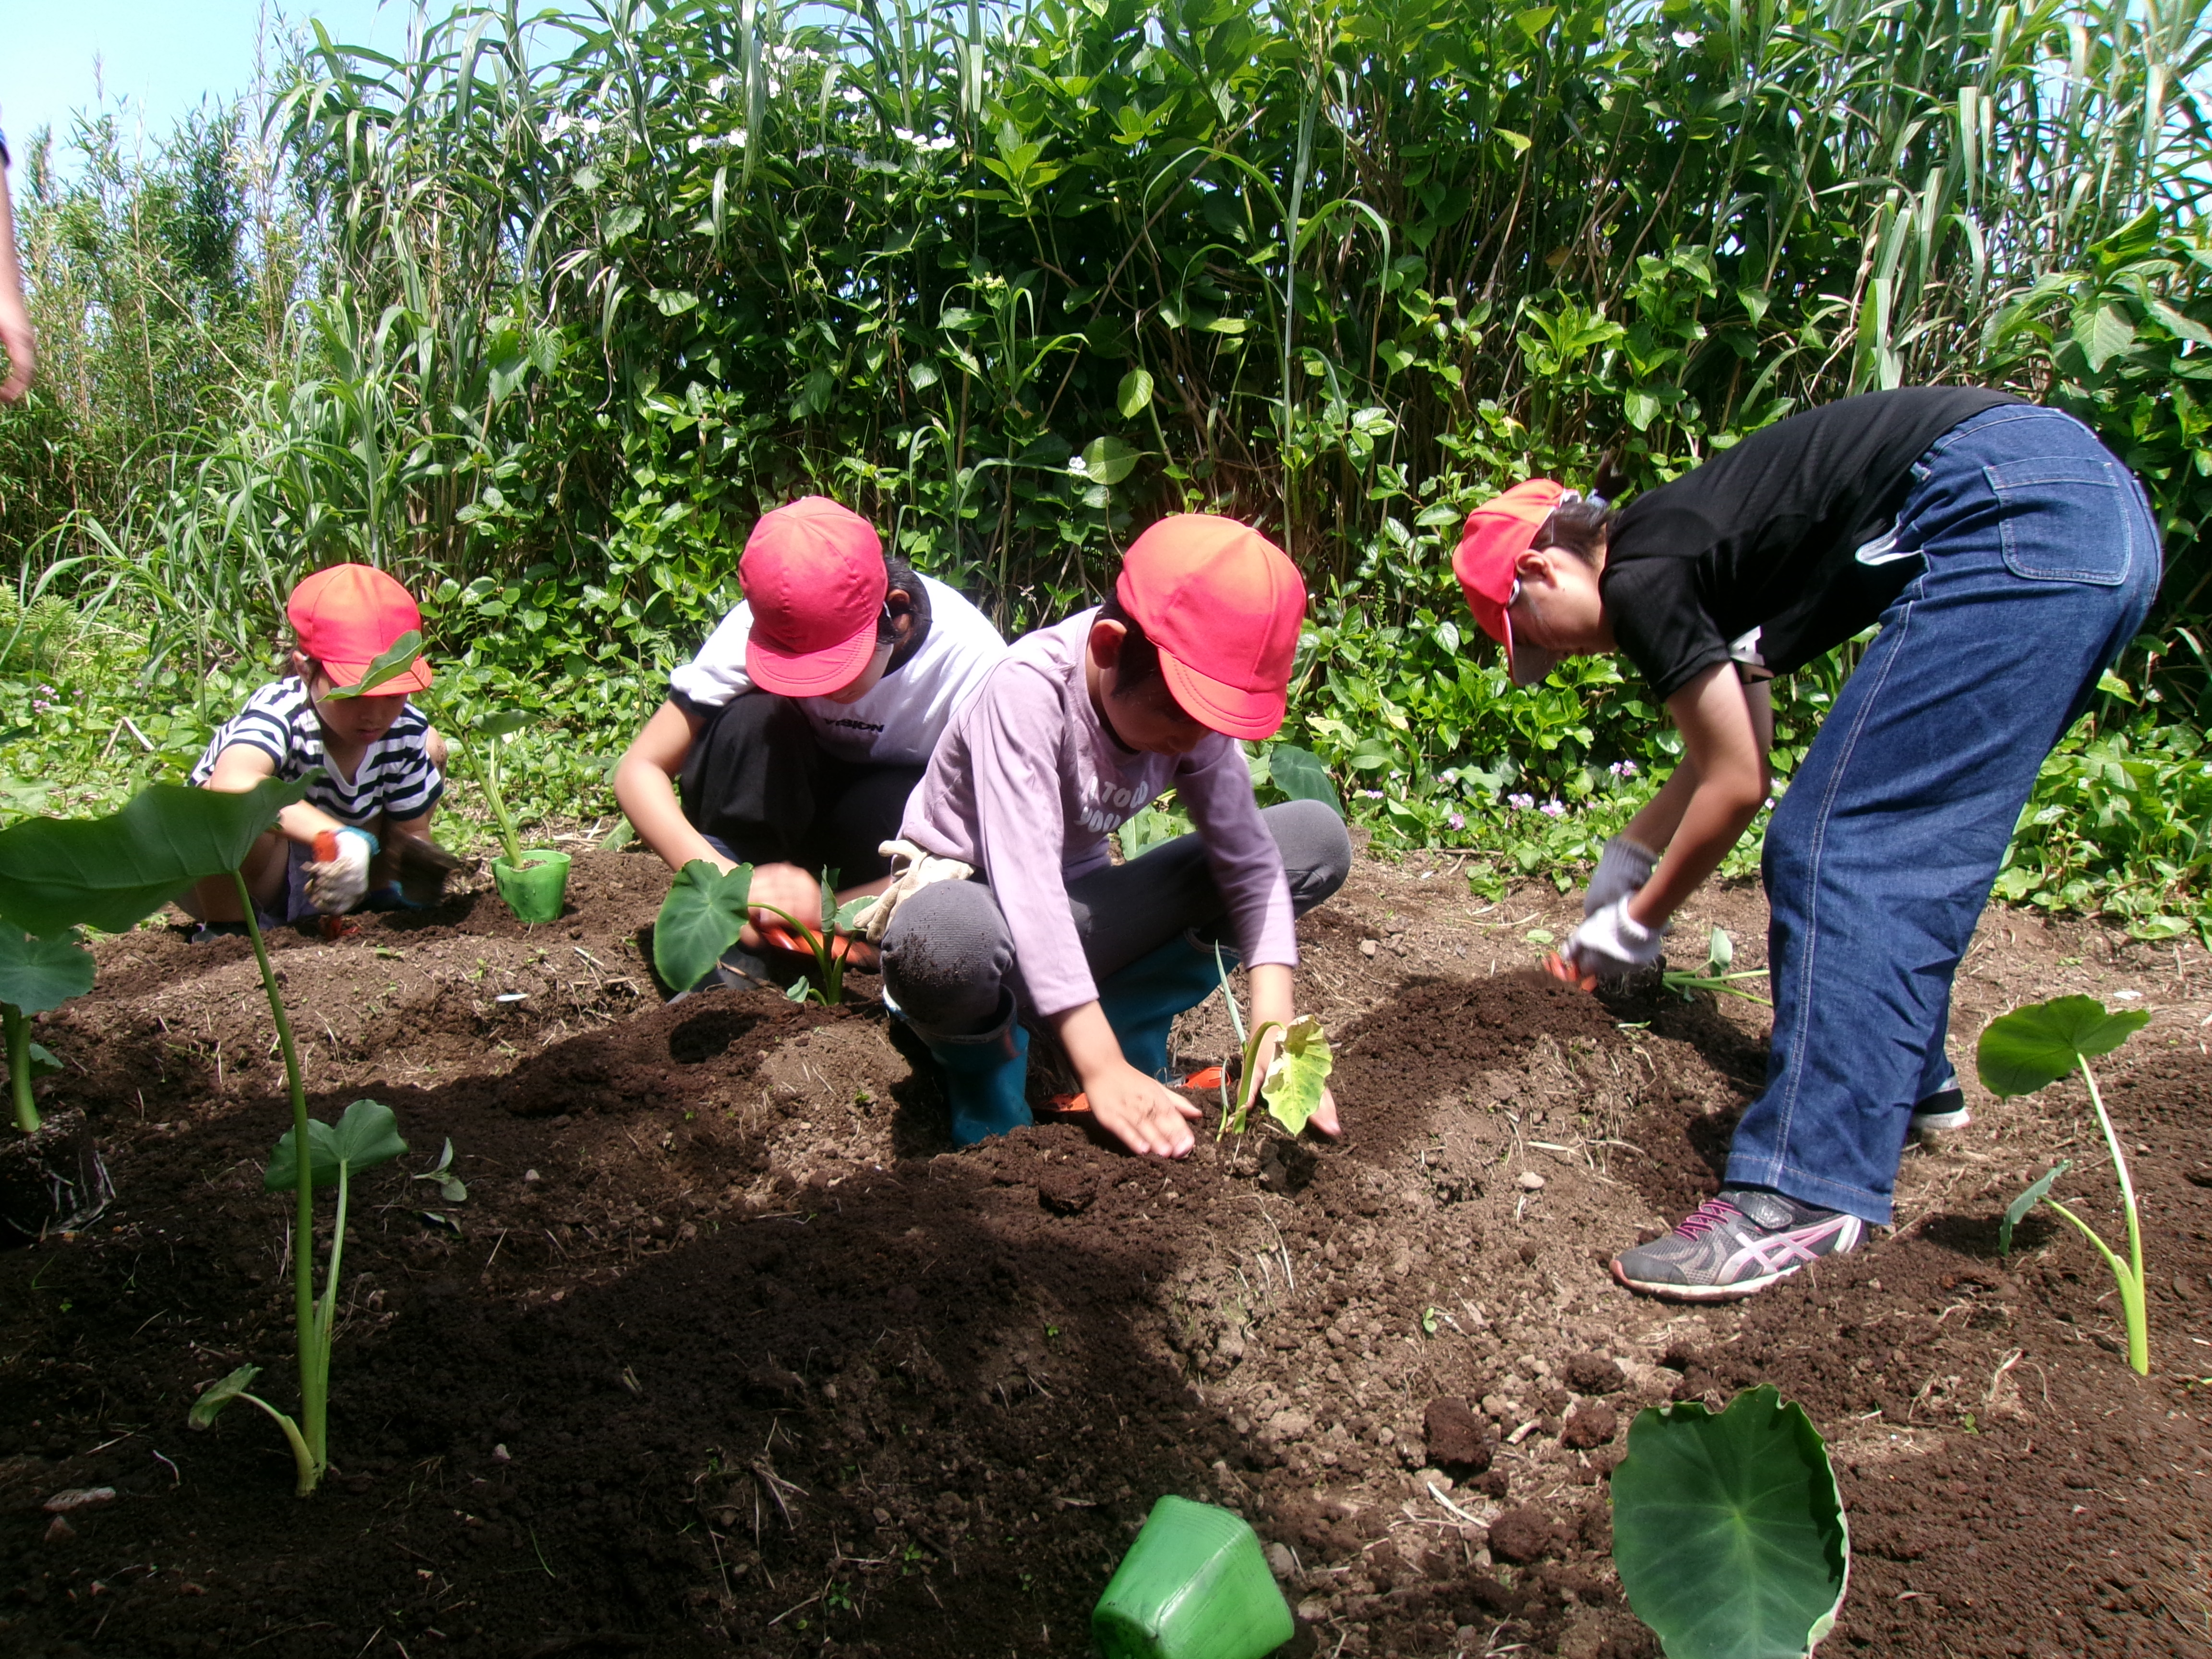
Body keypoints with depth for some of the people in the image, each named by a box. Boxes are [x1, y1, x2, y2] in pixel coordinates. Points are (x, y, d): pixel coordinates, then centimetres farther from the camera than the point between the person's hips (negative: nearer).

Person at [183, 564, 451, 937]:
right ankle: (228, 928, -11)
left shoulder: (406, 732, -16)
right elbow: (233, 784, -56)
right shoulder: (279, 711, -33)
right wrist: (340, 837, -65)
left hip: (318, 875, 5)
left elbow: (410, 833, -5)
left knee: (430, 748, -3)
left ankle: (374, 897, 6)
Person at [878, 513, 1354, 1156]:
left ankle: (1130, 1023, -3)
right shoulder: (1029, 690, -29)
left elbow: (1249, 858, -13)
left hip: (1078, 918, 5)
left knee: (1318, 836, -8)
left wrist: (1274, 1023, -27)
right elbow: (1024, 882, -36)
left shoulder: (1192, 702, -12)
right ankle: (980, 1053, -7)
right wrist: (1103, 1071, -42)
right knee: (941, 938, -45)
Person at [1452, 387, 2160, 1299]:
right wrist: (1627, 856, 40)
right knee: (1897, 835, 19)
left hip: (2009, 517, -10)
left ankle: (1804, 1194, -14)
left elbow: (1737, 782, 0)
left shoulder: (1640, 579, -5)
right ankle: (1905, 1075, 34)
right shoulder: (1684, 543, 22)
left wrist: (1637, 920, 13)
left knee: (1838, 844, -11)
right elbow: (1731, 752, 32)